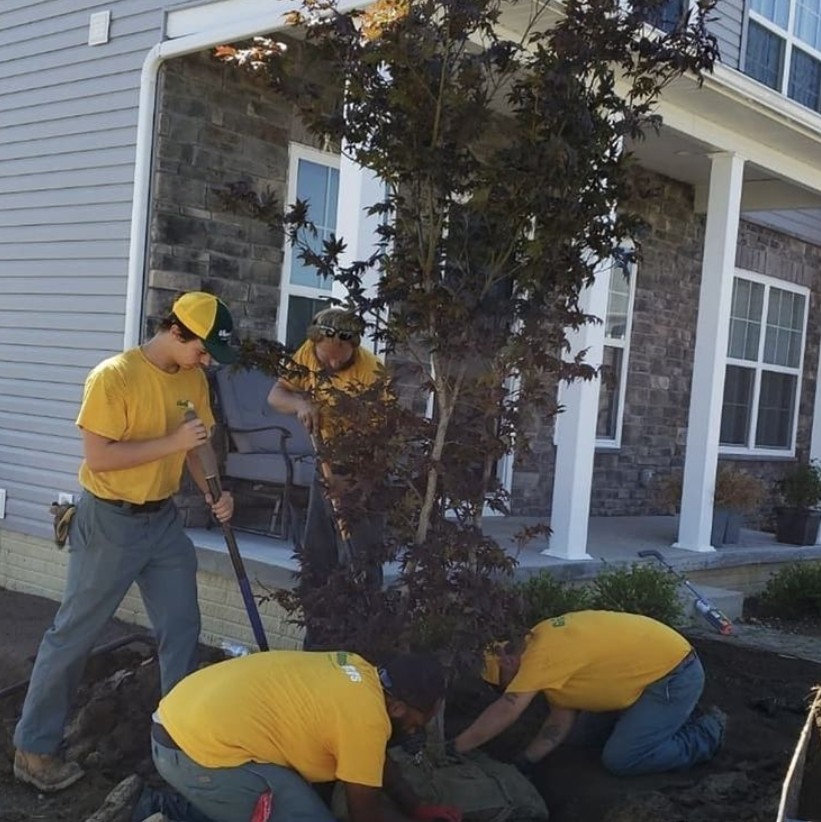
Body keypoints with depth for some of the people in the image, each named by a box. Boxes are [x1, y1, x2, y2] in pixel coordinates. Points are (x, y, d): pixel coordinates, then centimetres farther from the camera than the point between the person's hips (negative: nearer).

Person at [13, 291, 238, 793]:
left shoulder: (193, 379, 2)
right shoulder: (114, 376, -20)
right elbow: (98, 456, -23)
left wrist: (214, 494, -4)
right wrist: (171, 442, -26)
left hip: (165, 519, 7)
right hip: (110, 522, -7)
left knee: (182, 627, 11)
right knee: (74, 635, 4)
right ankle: (34, 748, 17)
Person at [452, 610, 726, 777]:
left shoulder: (543, 652, -23)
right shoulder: (547, 643, 7)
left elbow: (505, 712, -29)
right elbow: (561, 721, 8)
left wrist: (454, 748, -24)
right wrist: (524, 763, 1)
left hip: (675, 674, -10)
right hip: (663, 666, 10)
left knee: (618, 759, -10)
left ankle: (706, 734, 4)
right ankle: (678, 720, 26)